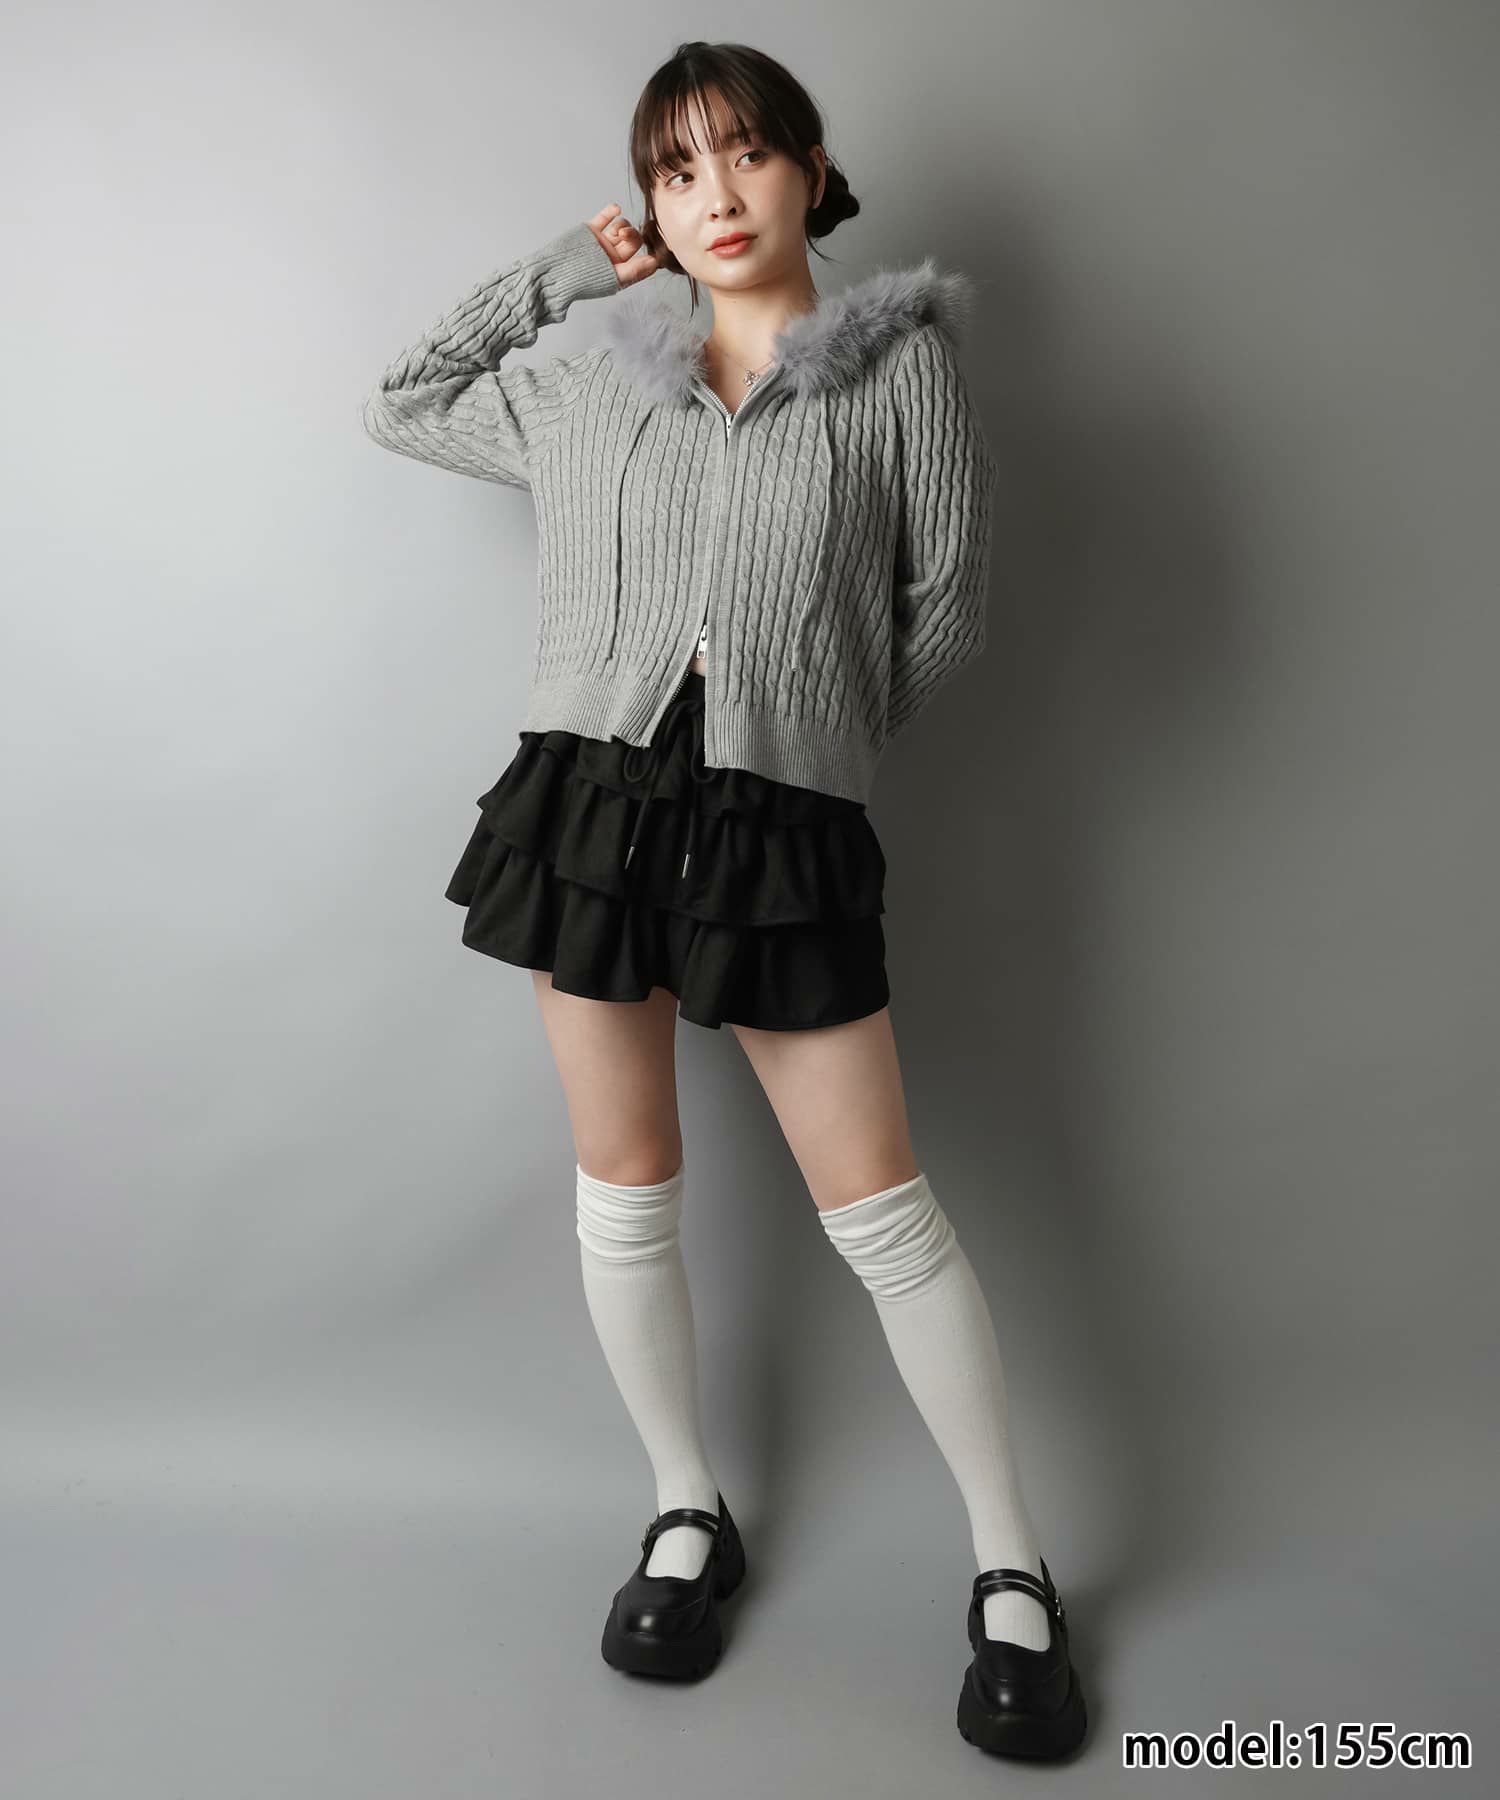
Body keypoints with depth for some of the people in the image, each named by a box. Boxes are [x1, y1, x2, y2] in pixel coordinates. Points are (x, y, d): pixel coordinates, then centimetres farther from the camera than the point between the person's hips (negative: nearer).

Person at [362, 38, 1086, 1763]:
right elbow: (403, 404, 24)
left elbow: (945, 612, 4)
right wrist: (564, 264, 20)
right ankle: (690, 1512, 31)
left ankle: (1011, 1569, 19)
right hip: (589, 795, 4)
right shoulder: (597, 386, 13)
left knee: (878, 1204, 0)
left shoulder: (903, 363, 5)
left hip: (782, 827, -3)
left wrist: (808, 732, 3)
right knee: (625, 1191, 9)